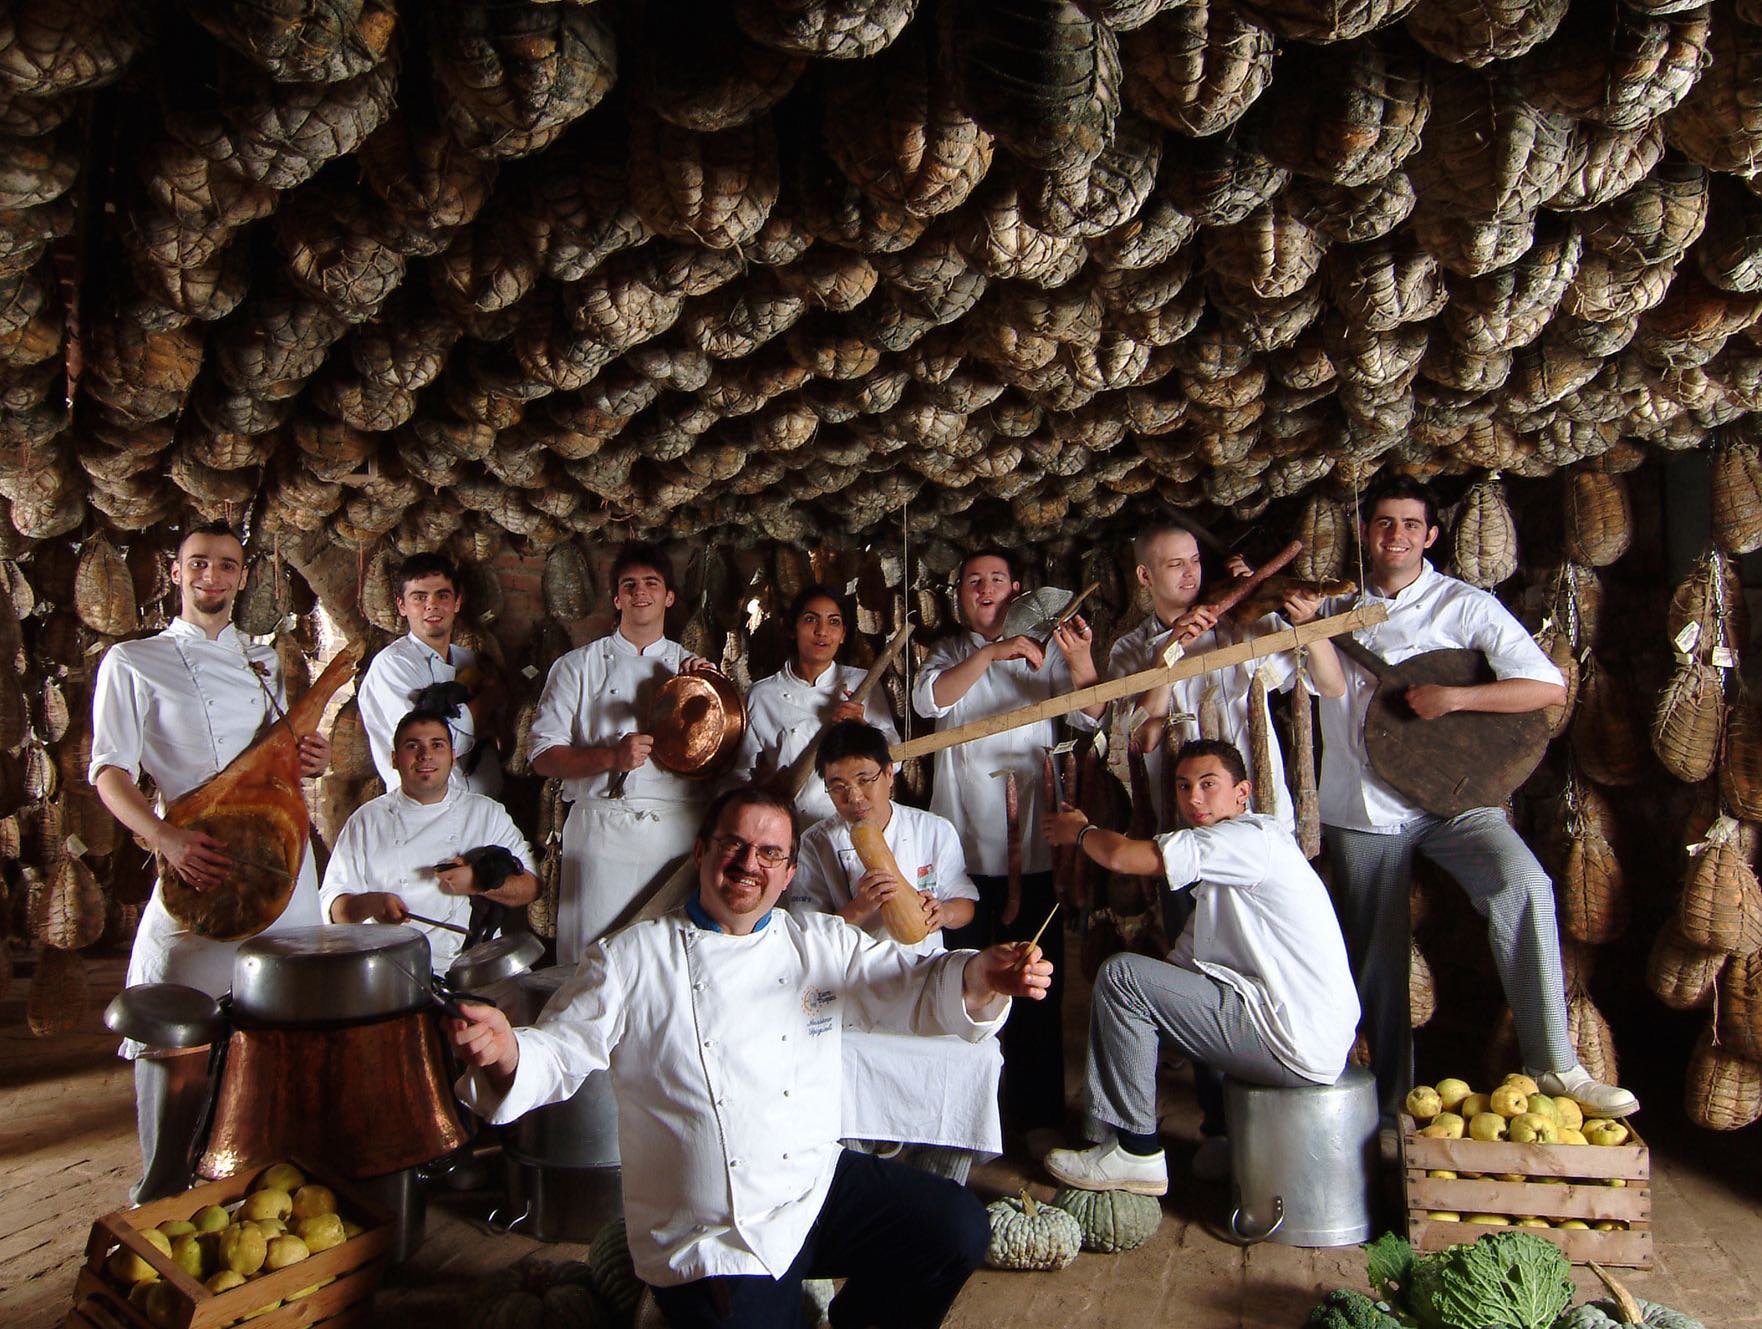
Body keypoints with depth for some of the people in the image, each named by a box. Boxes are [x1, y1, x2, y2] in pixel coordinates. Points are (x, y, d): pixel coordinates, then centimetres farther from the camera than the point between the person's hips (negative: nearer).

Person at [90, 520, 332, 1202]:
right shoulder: (133, 662, 3)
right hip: (196, 865, -4)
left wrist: (309, 759, 2)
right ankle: (162, 1200, 10)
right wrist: (167, 839, -20)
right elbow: (110, 771, -4)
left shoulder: (263, 660, 17)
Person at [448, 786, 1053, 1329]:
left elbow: (916, 987, -1)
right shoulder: (628, 960, -4)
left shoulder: (822, 943, 5)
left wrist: (981, 977, -24)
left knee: (957, 1229, -9)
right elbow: (557, 1052, -5)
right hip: (708, 1242, -3)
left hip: (820, 1186, 4)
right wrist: (505, 1053, -29)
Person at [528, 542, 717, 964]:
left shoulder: (694, 667, 15)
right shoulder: (578, 666, 8)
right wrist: (610, 757, -14)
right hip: (604, 834, -2)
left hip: (680, 832, 2)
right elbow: (544, 757, 1)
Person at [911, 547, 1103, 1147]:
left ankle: (1037, 1113, 12)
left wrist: (1082, 662, -26)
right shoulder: (949, 652, 13)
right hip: (960, 840, 2)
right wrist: (990, 653, -20)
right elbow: (927, 700, -9)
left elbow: (1089, 715, -6)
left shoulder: (1045, 651, 8)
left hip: (1028, 839, -1)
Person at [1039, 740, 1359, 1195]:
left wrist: (1079, 830, 2)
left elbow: (1121, 856, -19)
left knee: (1121, 974, -12)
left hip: (1295, 1046, -11)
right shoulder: (1223, 867, 20)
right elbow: (1183, 962, 15)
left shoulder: (1255, 836, -12)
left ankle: (1136, 1152, -5)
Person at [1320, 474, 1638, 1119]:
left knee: (1523, 885, -29)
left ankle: (1554, 1065, -18)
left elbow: (1549, 686, -10)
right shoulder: (1338, 609, 7)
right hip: (1363, 808, 3)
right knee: (1377, 958, 7)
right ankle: (1392, 1102, 24)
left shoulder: (1465, 605, -2)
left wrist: (1456, 697, -21)